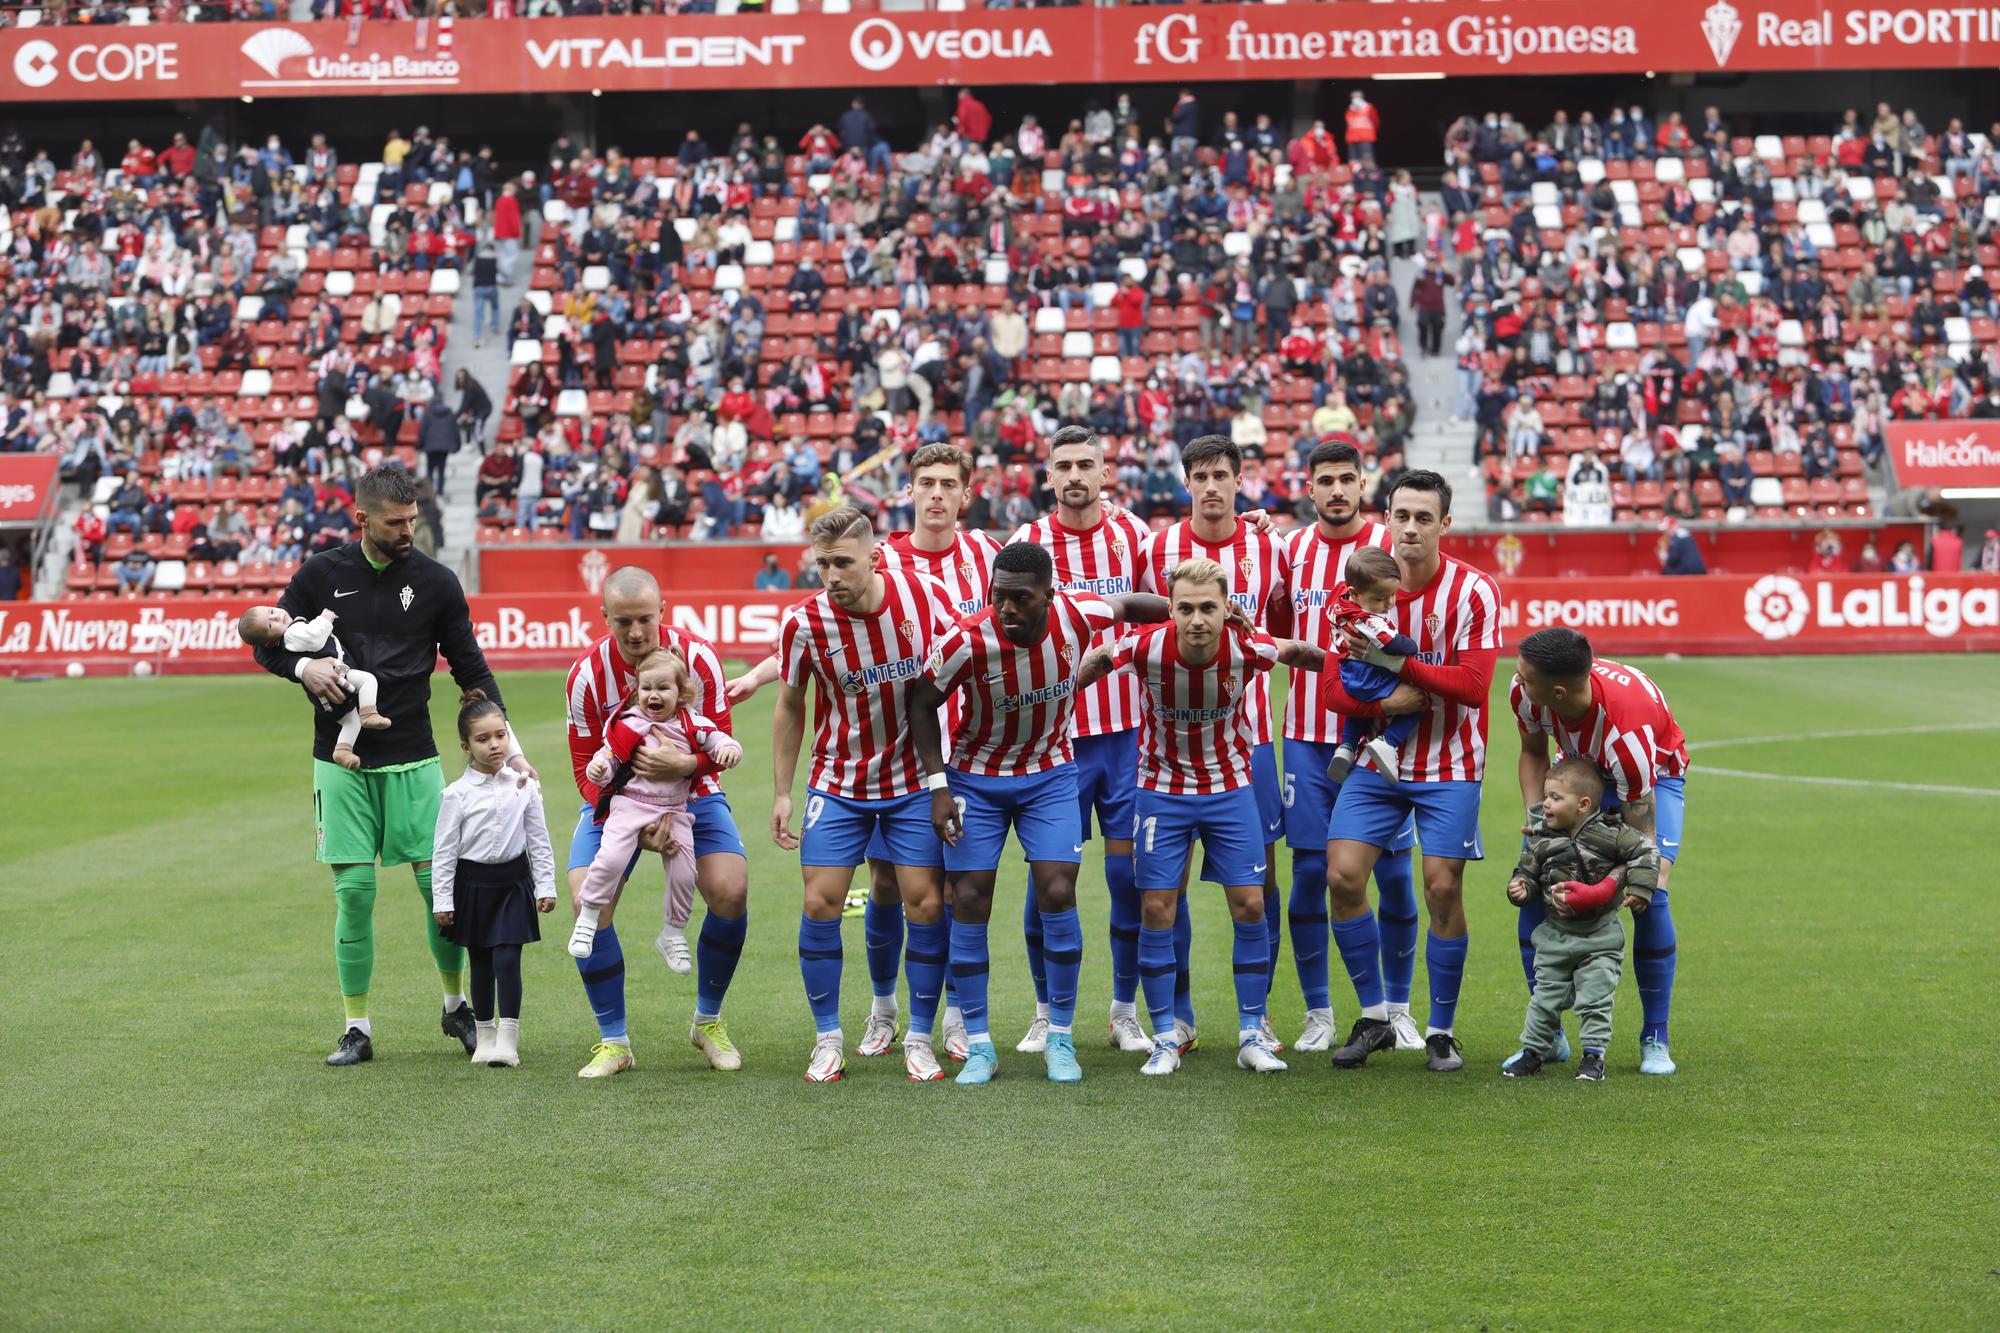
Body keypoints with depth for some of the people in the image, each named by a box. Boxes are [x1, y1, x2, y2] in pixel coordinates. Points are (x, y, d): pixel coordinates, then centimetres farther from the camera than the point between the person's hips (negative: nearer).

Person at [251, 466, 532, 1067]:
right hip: (341, 762, 0)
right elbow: (269, 644, 10)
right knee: (353, 889, -4)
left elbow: (472, 670, 6)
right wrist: (303, 667, -12)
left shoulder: (436, 582, 0)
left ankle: (456, 1006, 17)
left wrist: (509, 747, -2)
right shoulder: (321, 575, 1)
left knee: (439, 881, -3)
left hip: (412, 758, 0)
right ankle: (357, 1028, 6)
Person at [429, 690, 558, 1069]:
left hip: (513, 881, 0)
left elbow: (539, 839, 5)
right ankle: (484, 1037, 21)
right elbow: (444, 849, -3)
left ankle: (508, 1041, -6)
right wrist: (442, 901, -4)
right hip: (473, 883, 0)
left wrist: (546, 887, 3)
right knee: (481, 964, 9)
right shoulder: (456, 795, -6)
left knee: (507, 959, -8)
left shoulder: (523, 787, -1)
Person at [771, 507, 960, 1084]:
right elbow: (790, 706, 0)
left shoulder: (925, 594, -15)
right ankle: (828, 1039, 8)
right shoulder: (804, 622, -16)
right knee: (821, 902, -6)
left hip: (916, 780, 0)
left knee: (926, 903, -4)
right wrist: (782, 792, 0)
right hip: (839, 785, 0)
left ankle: (919, 1038, 9)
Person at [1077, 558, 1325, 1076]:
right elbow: (1089, 666, -9)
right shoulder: (1146, 647, -24)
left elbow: (1293, 652, -2)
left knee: (1249, 904, -2)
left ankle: (1253, 1033, 10)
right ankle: (1168, 1036, 10)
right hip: (1163, 788, -1)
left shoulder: (1245, 647, -22)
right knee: (1157, 909, -3)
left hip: (1230, 785, 1)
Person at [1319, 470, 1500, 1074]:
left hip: (1448, 766, -3)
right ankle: (1374, 1017, 9)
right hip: (1378, 761, 3)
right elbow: (1333, 688, -2)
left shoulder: (1473, 591, -11)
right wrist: (1387, 704, -19)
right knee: (1342, 875, -7)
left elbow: (1471, 685, -18)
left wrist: (1395, 662, -24)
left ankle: (1441, 1030, 9)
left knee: (1443, 889, -6)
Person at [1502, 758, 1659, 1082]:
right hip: (1555, 934, 3)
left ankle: (1594, 1055, 8)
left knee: (1595, 1000, -1)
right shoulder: (1540, 839, -4)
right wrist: (1520, 888, -15)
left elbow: (1644, 851, -11)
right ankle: (1534, 1051, 19)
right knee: (1545, 997, 8)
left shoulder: (1608, 834, -16)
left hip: (1600, 936, -3)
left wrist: (1638, 890, -16)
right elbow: (1528, 871, 6)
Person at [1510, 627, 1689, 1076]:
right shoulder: (1525, 692, -28)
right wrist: (1536, 817, -19)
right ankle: (1546, 1035, -1)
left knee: (1650, 894, -24)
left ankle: (1655, 1040, -7)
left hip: (1654, 777, -5)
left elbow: (1642, 835, -35)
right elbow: (1534, 753, -4)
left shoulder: (1627, 730, -43)